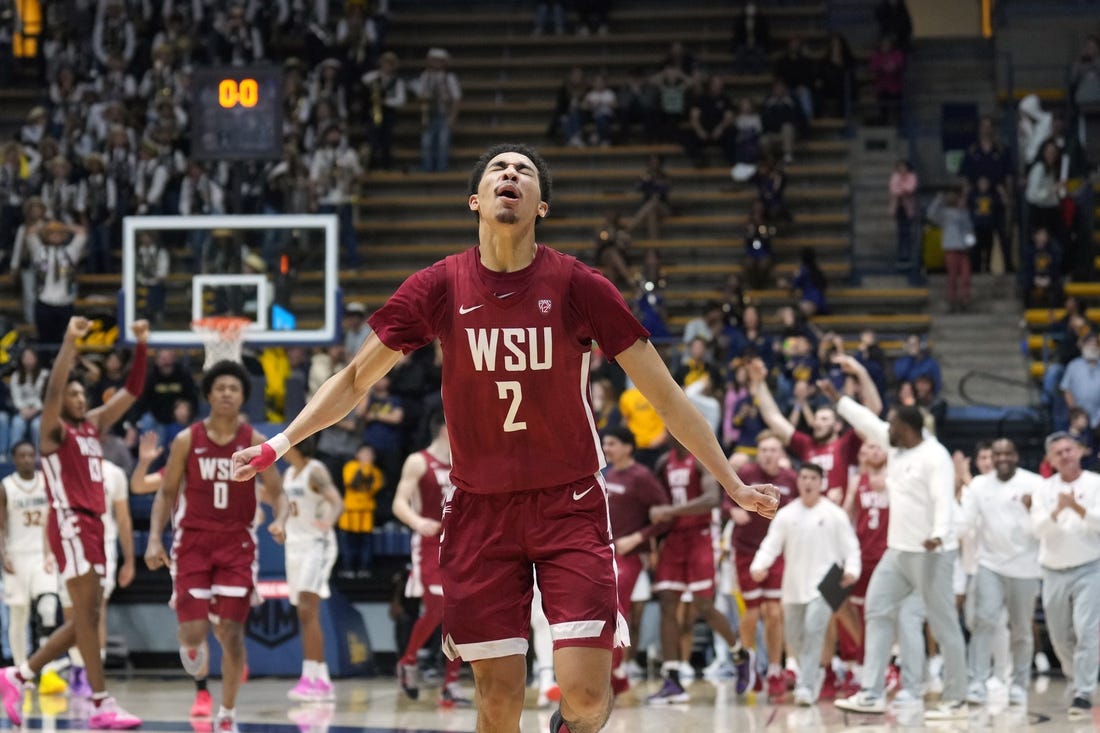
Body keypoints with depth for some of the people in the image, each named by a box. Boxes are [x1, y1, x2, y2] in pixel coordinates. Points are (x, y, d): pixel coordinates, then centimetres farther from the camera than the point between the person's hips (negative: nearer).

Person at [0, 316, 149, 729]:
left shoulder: (94, 424, 17)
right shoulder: (54, 431, -3)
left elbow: (131, 391, 17)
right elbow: (53, 390, -22)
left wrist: (141, 346, 7)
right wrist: (70, 341, -28)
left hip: (93, 525, 8)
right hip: (69, 524, -8)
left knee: (85, 619, 9)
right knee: (87, 612, -12)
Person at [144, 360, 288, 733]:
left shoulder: (255, 443, -2)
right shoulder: (187, 440, -2)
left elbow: (277, 493, 0)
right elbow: (166, 494, 3)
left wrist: (280, 520, -22)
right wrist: (154, 539, -9)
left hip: (236, 545, 0)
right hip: (193, 542, 0)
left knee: (231, 632, -3)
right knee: (194, 630, -11)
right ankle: (196, 664, 28)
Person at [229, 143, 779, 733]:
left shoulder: (579, 286, -7)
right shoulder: (440, 287, -3)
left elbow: (664, 395, -1)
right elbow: (356, 379, 7)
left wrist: (733, 485, -2)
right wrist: (279, 445, -2)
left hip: (569, 504, -1)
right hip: (480, 507, 1)